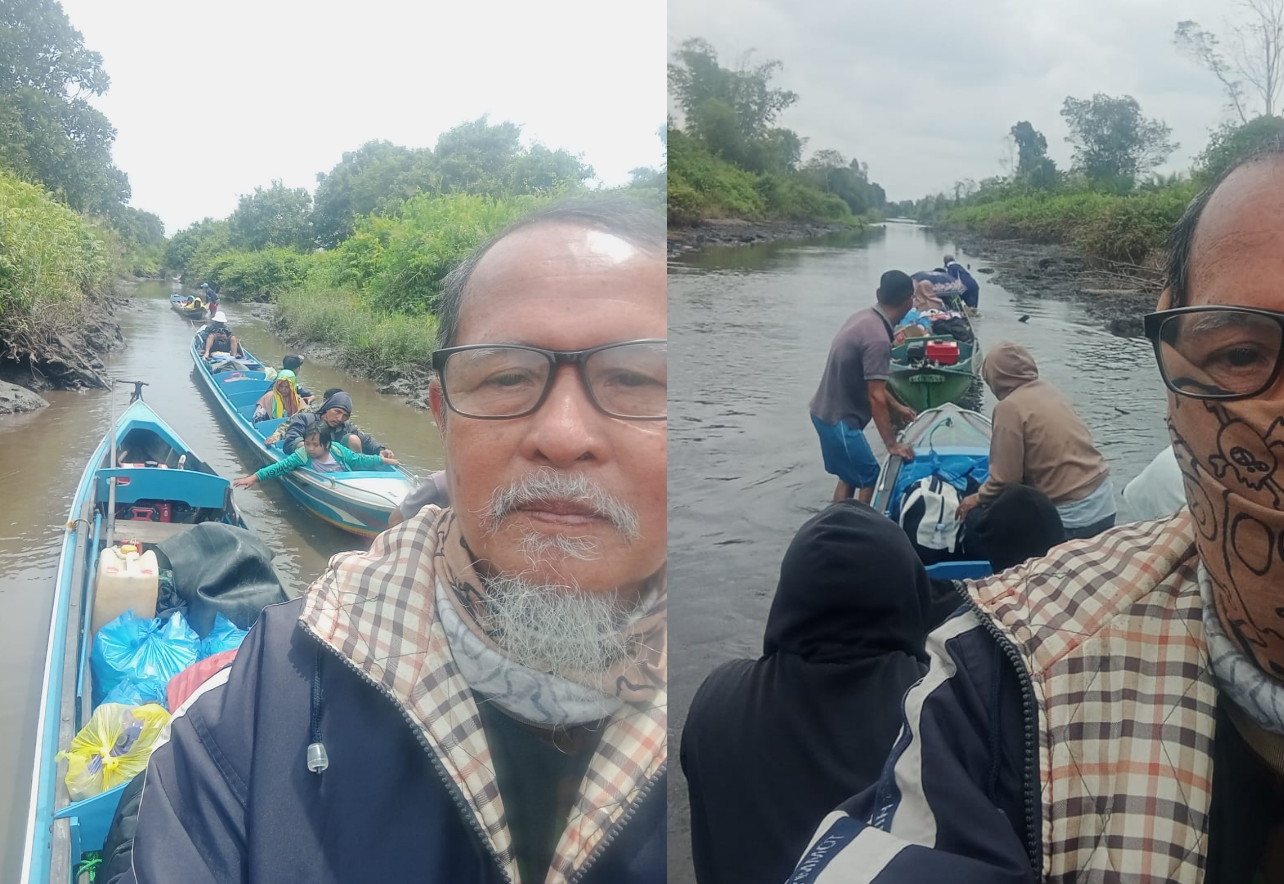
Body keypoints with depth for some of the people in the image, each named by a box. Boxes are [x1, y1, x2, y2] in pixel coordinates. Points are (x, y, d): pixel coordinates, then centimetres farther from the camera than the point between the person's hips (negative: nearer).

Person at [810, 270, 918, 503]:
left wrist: (897, 408, 21)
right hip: (839, 418, -9)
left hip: (826, 411, 9)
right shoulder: (878, 338, -25)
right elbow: (875, 397, -24)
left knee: (849, 477, 19)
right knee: (869, 480, 1)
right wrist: (891, 444, -18)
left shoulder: (863, 317, 4)